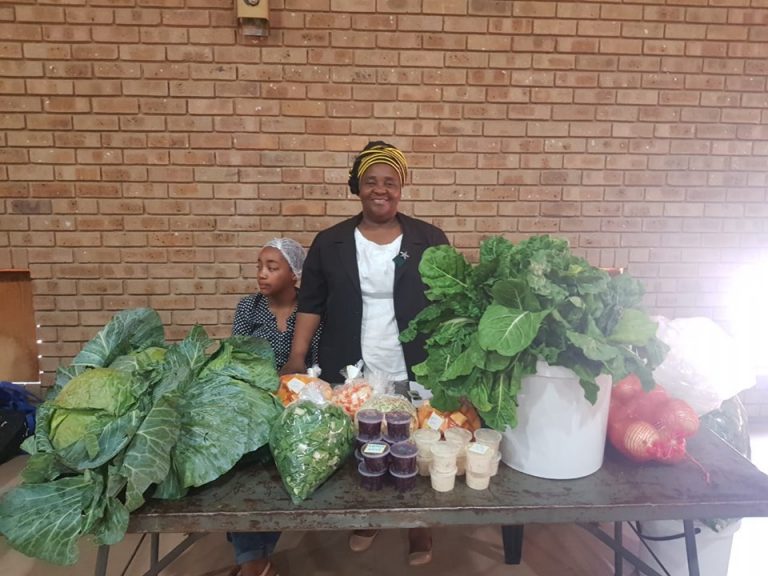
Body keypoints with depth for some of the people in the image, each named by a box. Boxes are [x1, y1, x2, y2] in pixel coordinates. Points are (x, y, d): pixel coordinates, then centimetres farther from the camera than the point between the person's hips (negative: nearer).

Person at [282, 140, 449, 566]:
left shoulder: (430, 240, -1)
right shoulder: (330, 242, 1)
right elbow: (311, 303, 3)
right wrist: (297, 356, -4)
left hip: (413, 376, 0)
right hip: (349, 376, 1)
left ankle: (419, 524, 35)